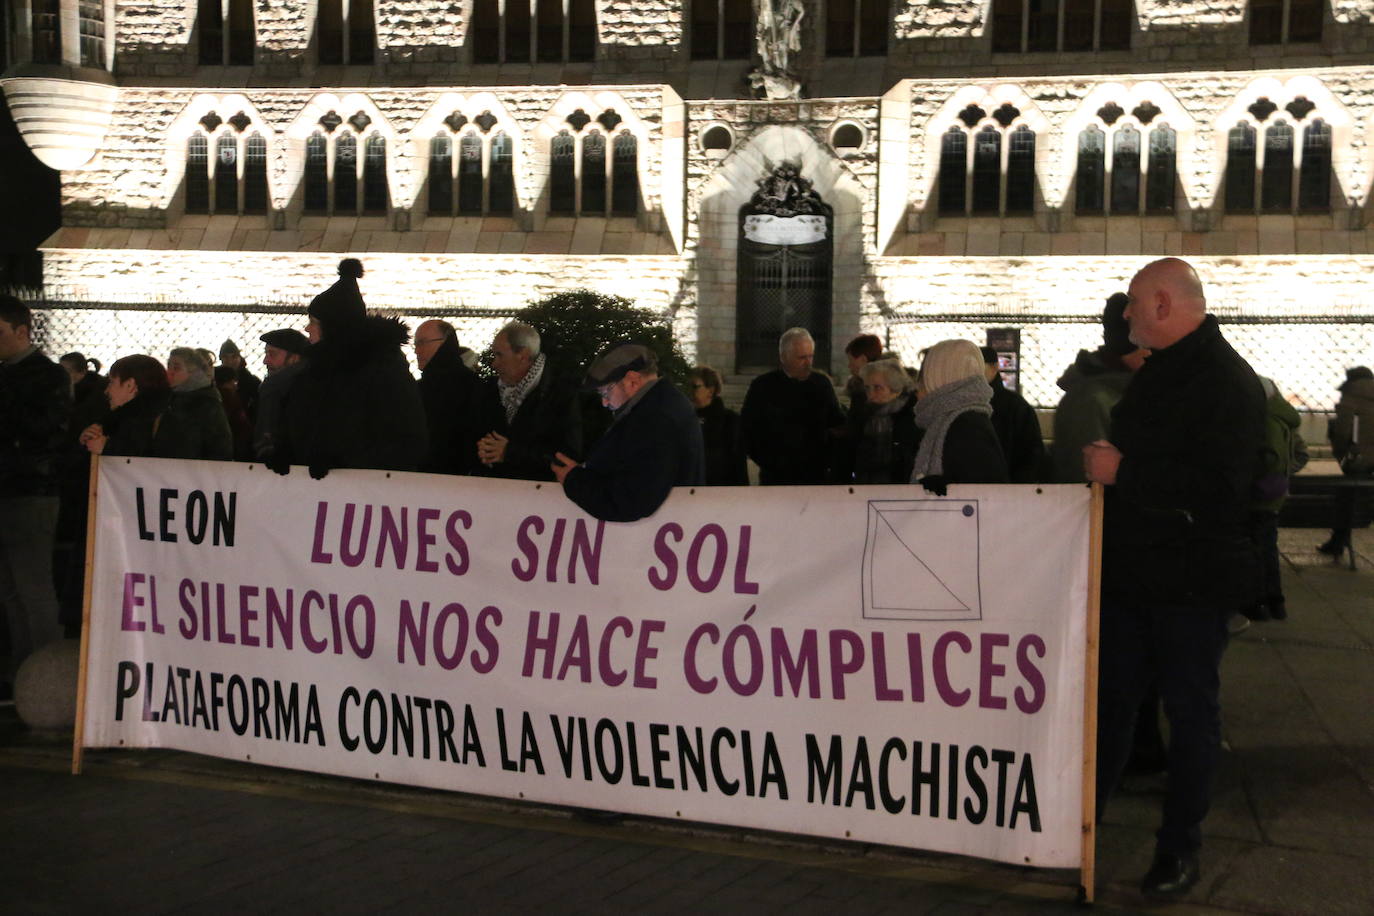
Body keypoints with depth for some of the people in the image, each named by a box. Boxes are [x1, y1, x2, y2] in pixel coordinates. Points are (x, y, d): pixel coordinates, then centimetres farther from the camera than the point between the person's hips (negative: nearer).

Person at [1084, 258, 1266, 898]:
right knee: (1109, 698, 14)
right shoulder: (1155, 374, 13)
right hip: (1131, 573, 9)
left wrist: (1122, 471, -23)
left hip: (1191, 580, -8)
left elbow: (1219, 490, -28)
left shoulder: (1226, 381, -17)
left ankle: (1180, 845, 15)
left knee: (1190, 708, 4)